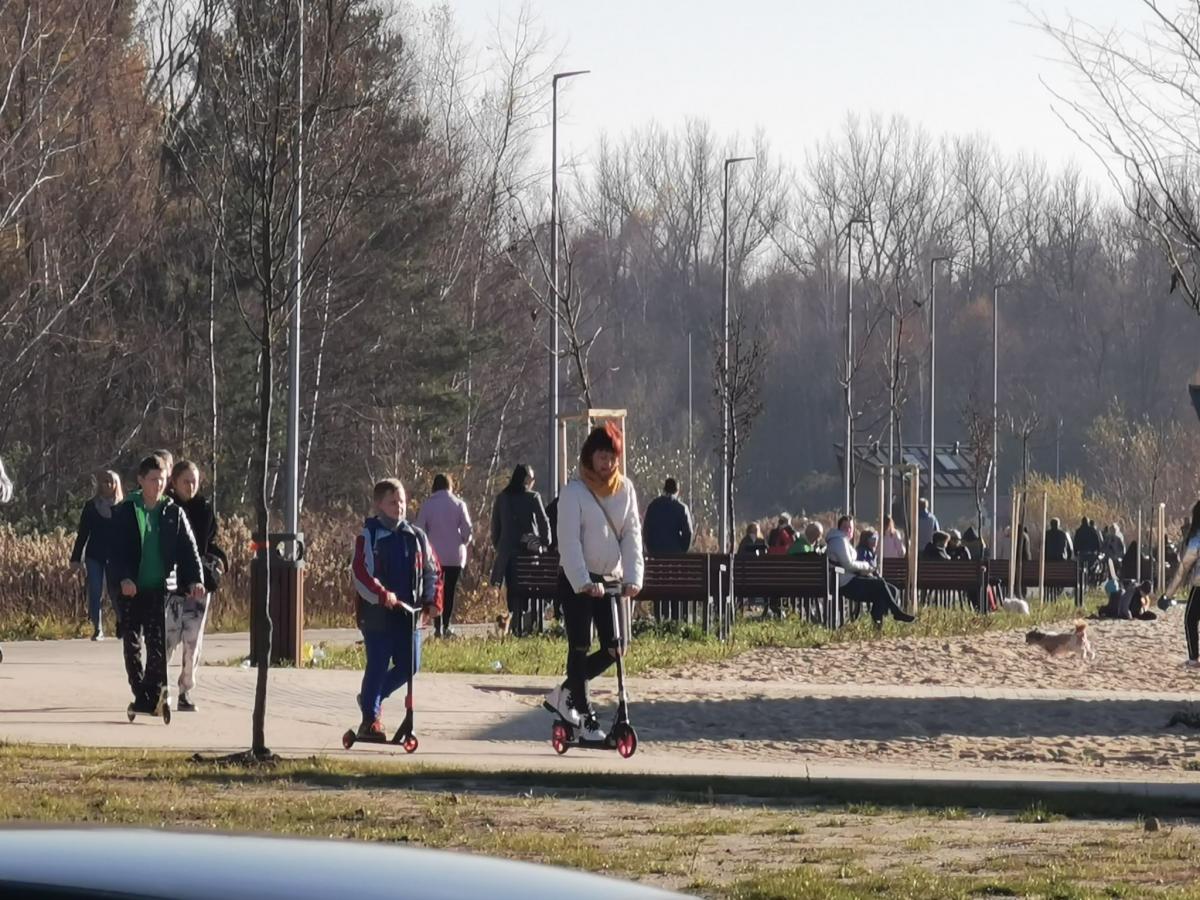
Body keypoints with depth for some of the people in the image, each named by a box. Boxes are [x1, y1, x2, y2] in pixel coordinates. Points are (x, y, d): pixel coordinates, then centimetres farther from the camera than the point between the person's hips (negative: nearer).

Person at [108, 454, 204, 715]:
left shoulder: (174, 513, 5)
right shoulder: (125, 512, 2)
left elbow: (188, 548, 2)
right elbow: (116, 549, -2)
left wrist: (195, 579, -12)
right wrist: (123, 578, -18)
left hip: (161, 588, -1)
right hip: (131, 588, 1)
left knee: (158, 644, -9)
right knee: (132, 644, 5)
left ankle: (151, 697, -9)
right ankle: (141, 694, 14)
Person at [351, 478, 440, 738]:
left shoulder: (416, 537, 10)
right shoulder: (368, 537, -5)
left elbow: (431, 570, 17)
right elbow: (362, 575, -16)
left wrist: (432, 602, 6)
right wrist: (382, 595, -30)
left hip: (409, 615, 5)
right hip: (378, 616, -5)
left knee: (409, 667, 5)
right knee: (377, 667, -1)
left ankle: (372, 698, 29)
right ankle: (370, 718, 12)